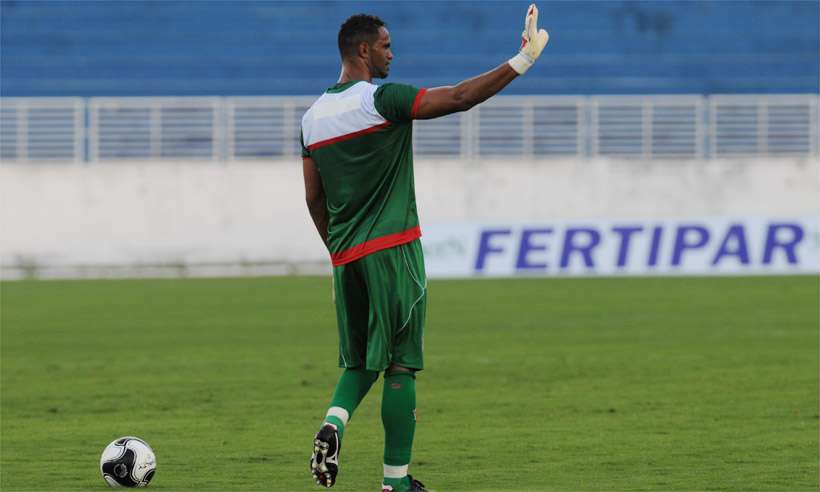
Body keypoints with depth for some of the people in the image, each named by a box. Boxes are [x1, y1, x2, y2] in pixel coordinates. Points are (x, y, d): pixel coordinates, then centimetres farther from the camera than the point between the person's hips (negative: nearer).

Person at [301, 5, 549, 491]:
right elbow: (460, 98, -17)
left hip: (346, 256, 6)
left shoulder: (313, 117, 10)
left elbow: (314, 199, 14)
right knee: (400, 365, 1)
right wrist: (524, 60, -13)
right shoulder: (382, 99, -10)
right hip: (393, 248, -6)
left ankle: (334, 422, -12)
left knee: (360, 362, 17)